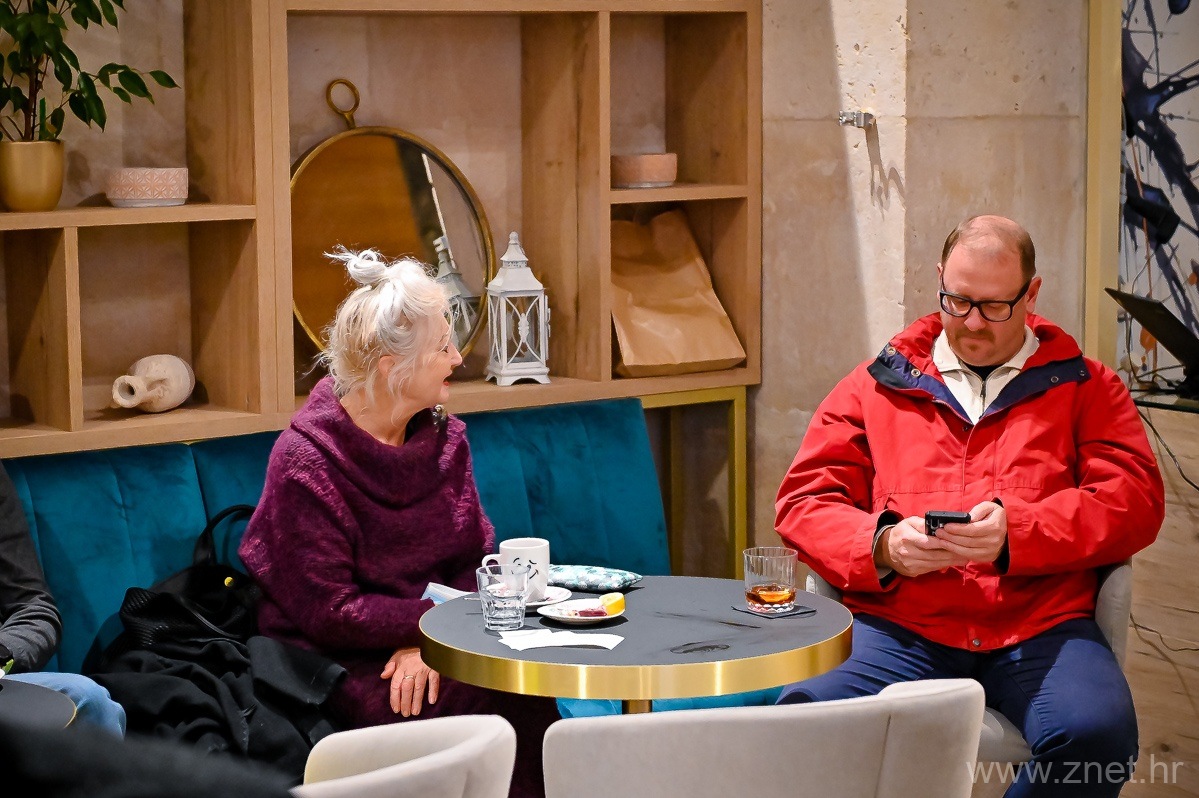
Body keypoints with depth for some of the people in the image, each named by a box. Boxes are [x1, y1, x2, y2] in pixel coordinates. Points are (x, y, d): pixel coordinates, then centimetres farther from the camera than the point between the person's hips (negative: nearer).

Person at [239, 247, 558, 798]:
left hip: (417, 646, 6)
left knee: (527, 685, -24)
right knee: (501, 701, -26)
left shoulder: (441, 437, 5)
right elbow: (328, 611, -15)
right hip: (338, 664, -5)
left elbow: (476, 560, 4)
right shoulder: (307, 460, -14)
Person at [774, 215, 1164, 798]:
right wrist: (883, 546, -8)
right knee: (802, 721, -32)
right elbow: (803, 502, 15)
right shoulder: (877, 385, 21)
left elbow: (1135, 499, 5)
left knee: (1097, 732, -33)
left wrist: (1017, 530, -12)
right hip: (898, 627, 0)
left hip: (1041, 625, 0)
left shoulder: (1085, 387, 19)